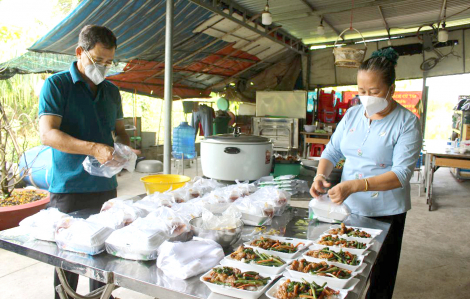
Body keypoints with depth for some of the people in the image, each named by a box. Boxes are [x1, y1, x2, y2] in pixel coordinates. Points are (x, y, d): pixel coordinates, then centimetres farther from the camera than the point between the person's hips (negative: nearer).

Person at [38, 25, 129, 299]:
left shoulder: (111, 91, 11)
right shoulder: (56, 85, -6)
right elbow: (47, 134, -16)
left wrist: (126, 148, -2)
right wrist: (94, 148, -28)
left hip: (106, 186, 5)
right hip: (70, 188, -5)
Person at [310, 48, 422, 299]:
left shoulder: (407, 122, -11)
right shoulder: (352, 114, 4)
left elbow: (401, 173, -20)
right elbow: (332, 151, 7)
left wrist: (354, 186, -31)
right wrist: (320, 175, -14)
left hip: (385, 213, -4)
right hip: (348, 208, 4)